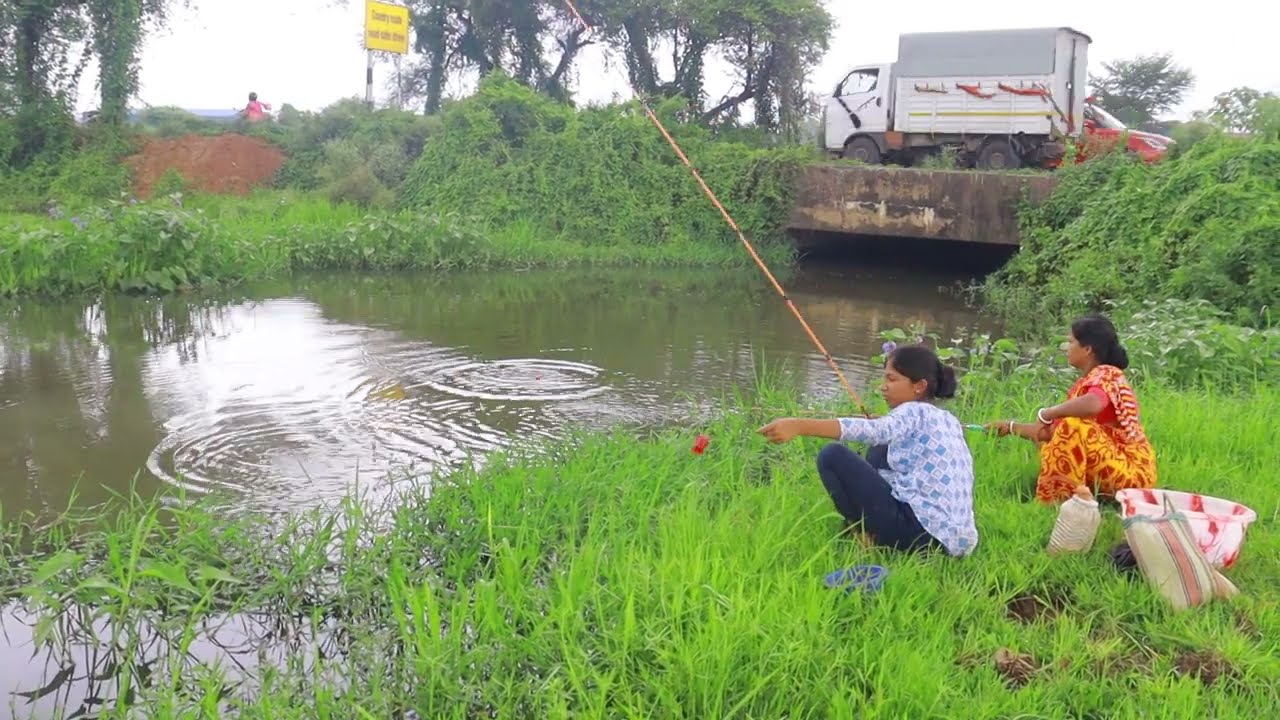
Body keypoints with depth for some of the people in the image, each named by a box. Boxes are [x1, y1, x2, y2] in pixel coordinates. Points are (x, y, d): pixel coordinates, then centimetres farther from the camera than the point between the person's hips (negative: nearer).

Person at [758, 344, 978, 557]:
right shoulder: (948, 421, 17)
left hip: (924, 533, -9)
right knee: (879, 451, 24)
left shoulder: (913, 413, -9)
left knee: (832, 456, -8)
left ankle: (868, 537, 2)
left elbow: (872, 431, -30)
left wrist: (800, 426, -40)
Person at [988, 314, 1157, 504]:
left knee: (1075, 427, -27)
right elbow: (1055, 431, 16)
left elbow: (1092, 404, -37)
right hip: (1110, 472, 9)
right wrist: (1011, 427, 20)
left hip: (1134, 472, -9)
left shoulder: (1106, 375, -13)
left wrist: (1045, 415, -24)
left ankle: (1049, 504, -22)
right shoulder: (1084, 384, 13)